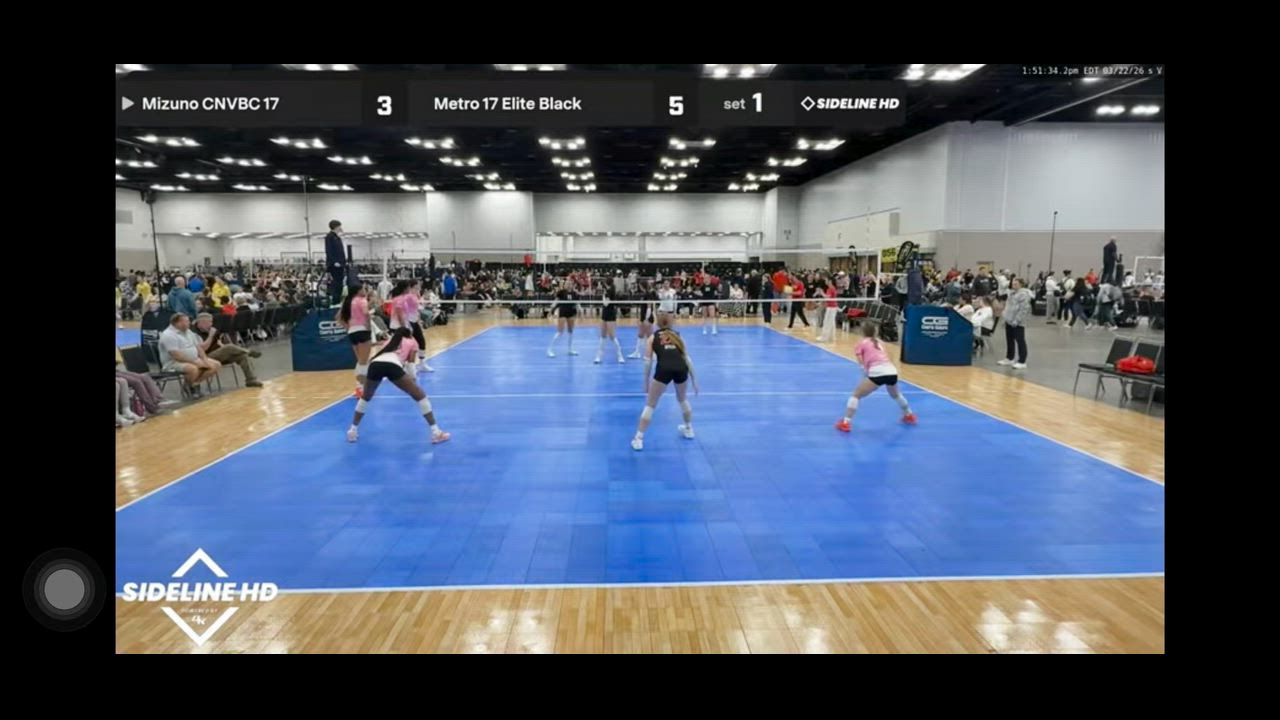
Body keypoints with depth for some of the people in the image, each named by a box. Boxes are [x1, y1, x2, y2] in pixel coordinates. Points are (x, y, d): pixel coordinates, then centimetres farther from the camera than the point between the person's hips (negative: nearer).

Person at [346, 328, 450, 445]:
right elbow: (410, 362, 19)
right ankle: (436, 432, 3)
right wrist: (412, 380, 28)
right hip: (392, 365, -4)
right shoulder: (412, 342, 31)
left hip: (375, 364, 4)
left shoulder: (390, 342, 41)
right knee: (420, 396, 9)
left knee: (365, 397, 33)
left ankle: (353, 431, 33)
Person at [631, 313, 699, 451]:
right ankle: (689, 429, 47)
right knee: (683, 399, 32)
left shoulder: (653, 337, 20)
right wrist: (694, 380, 26)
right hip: (681, 368, 3)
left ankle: (638, 439, 6)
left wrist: (646, 382, 20)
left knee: (650, 405, 10)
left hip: (664, 369, -3)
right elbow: (687, 358, 22)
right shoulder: (677, 335, 25)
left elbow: (648, 361, 13)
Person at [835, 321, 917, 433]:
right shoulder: (878, 342, 28)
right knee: (895, 395, 36)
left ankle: (845, 423, -4)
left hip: (877, 373, -6)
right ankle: (909, 415, 54)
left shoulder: (862, 343, 10)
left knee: (856, 395, 5)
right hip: (892, 371, 6)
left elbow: (861, 363, -2)